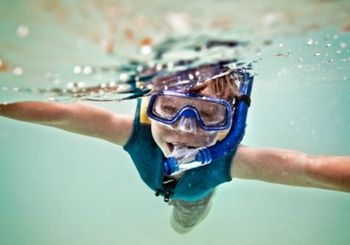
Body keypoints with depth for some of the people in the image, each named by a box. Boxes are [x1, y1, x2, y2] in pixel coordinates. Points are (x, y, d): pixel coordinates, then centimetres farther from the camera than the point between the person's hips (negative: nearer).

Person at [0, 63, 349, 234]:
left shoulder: (228, 159, -51)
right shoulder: (136, 132, -47)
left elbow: (313, 169, -58)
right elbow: (62, 114, -42)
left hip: (198, 188, -1)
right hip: (161, 182, 1)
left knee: (184, 225, 34)